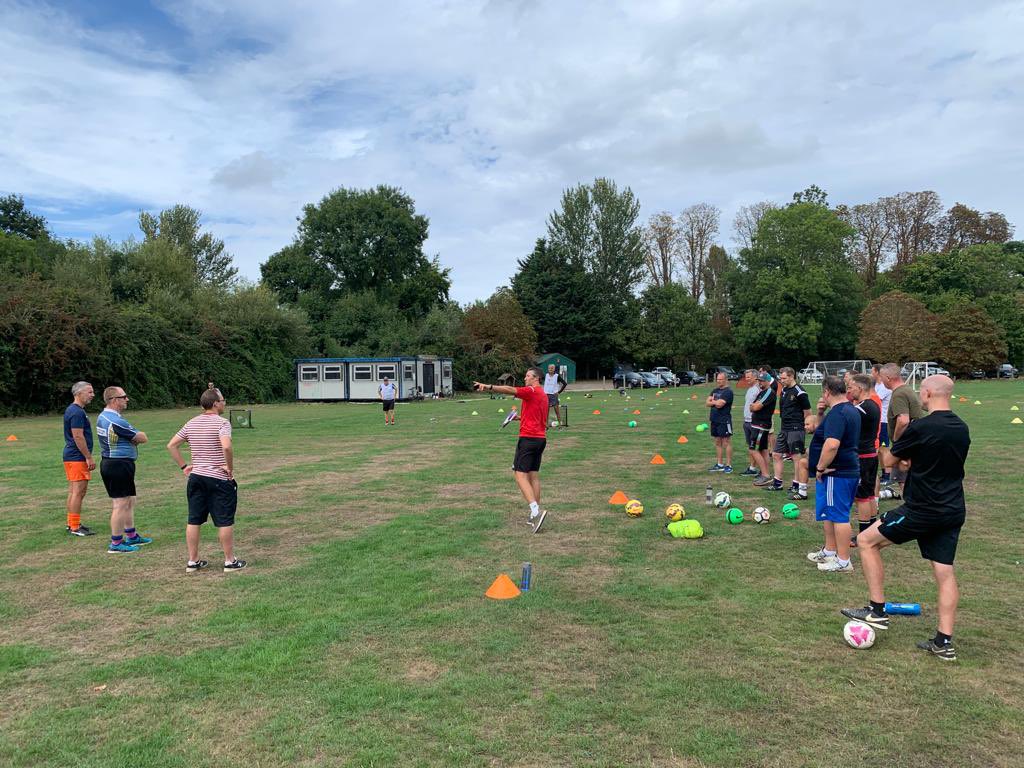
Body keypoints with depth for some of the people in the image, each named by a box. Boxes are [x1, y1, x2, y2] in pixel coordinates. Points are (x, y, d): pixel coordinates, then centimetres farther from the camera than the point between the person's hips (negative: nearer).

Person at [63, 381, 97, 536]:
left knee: (73, 491, 15)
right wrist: (89, 458, -18)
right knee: (78, 491, -8)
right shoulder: (77, 412, -17)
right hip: (77, 458, -11)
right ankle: (75, 527, -5)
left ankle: (72, 523, 22)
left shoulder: (73, 410, 16)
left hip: (71, 456, 11)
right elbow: (78, 437, -21)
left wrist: (87, 457, 23)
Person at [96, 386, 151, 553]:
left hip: (108, 463, 10)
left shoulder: (102, 417, 10)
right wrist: (136, 437, 6)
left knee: (130, 501, 19)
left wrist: (132, 438, -7)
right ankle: (116, 543, 4)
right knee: (120, 505, -3)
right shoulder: (116, 421, -21)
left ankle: (131, 536, 29)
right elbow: (143, 438, -15)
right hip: (119, 465, -10)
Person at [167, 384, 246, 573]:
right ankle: (230, 561, 12)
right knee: (225, 521, 3)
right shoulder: (222, 422, -14)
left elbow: (171, 446, 10)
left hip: (195, 478, 7)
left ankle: (193, 561, 19)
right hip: (219, 479, -6)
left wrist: (183, 466, 12)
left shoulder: (191, 423, 8)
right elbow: (226, 447, -30)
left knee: (194, 521, 12)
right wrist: (230, 468, -17)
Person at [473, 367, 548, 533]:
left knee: (521, 475, -11)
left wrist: (489, 387, -36)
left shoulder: (532, 391, -10)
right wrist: (521, 417, 19)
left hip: (528, 437, -9)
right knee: (534, 475, 13)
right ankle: (536, 514, 15)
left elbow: (510, 390, -25)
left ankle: (536, 511, -22)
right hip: (541, 438, 9)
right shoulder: (543, 395, 19)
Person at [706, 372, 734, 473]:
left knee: (726, 443, -3)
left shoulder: (728, 392, -11)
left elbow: (719, 404, -20)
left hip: (724, 420, -8)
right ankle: (719, 464, 19)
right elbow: (708, 403, 6)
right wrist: (716, 402, -11)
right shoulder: (714, 391, 14)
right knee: (717, 442, 12)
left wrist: (713, 401, -1)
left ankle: (728, 465, 1)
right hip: (714, 420, 8)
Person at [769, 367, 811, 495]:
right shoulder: (783, 391, 11)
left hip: (795, 430, -9)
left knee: (796, 457, -1)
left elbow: (807, 412, -10)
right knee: (776, 454, 10)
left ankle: (796, 485, 8)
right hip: (783, 429, 9)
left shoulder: (800, 392, -13)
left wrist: (800, 426, 0)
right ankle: (777, 483, 20)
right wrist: (784, 424, 13)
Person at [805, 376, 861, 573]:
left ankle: (843, 561, 5)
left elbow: (832, 444, -32)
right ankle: (829, 552, 32)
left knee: (838, 516, -3)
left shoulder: (837, 413, -21)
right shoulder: (852, 410, 13)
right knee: (830, 514, 20)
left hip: (836, 474, -11)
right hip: (849, 470, 11)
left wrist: (820, 467, -20)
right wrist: (821, 413, 8)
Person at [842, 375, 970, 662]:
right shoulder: (962, 428, 7)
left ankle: (877, 611, 9)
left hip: (922, 511, -7)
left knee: (866, 541, 6)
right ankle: (944, 642, 13)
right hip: (953, 512, 8)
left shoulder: (920, 427, -18)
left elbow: (890, 459, -4)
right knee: (945, 572, 10)